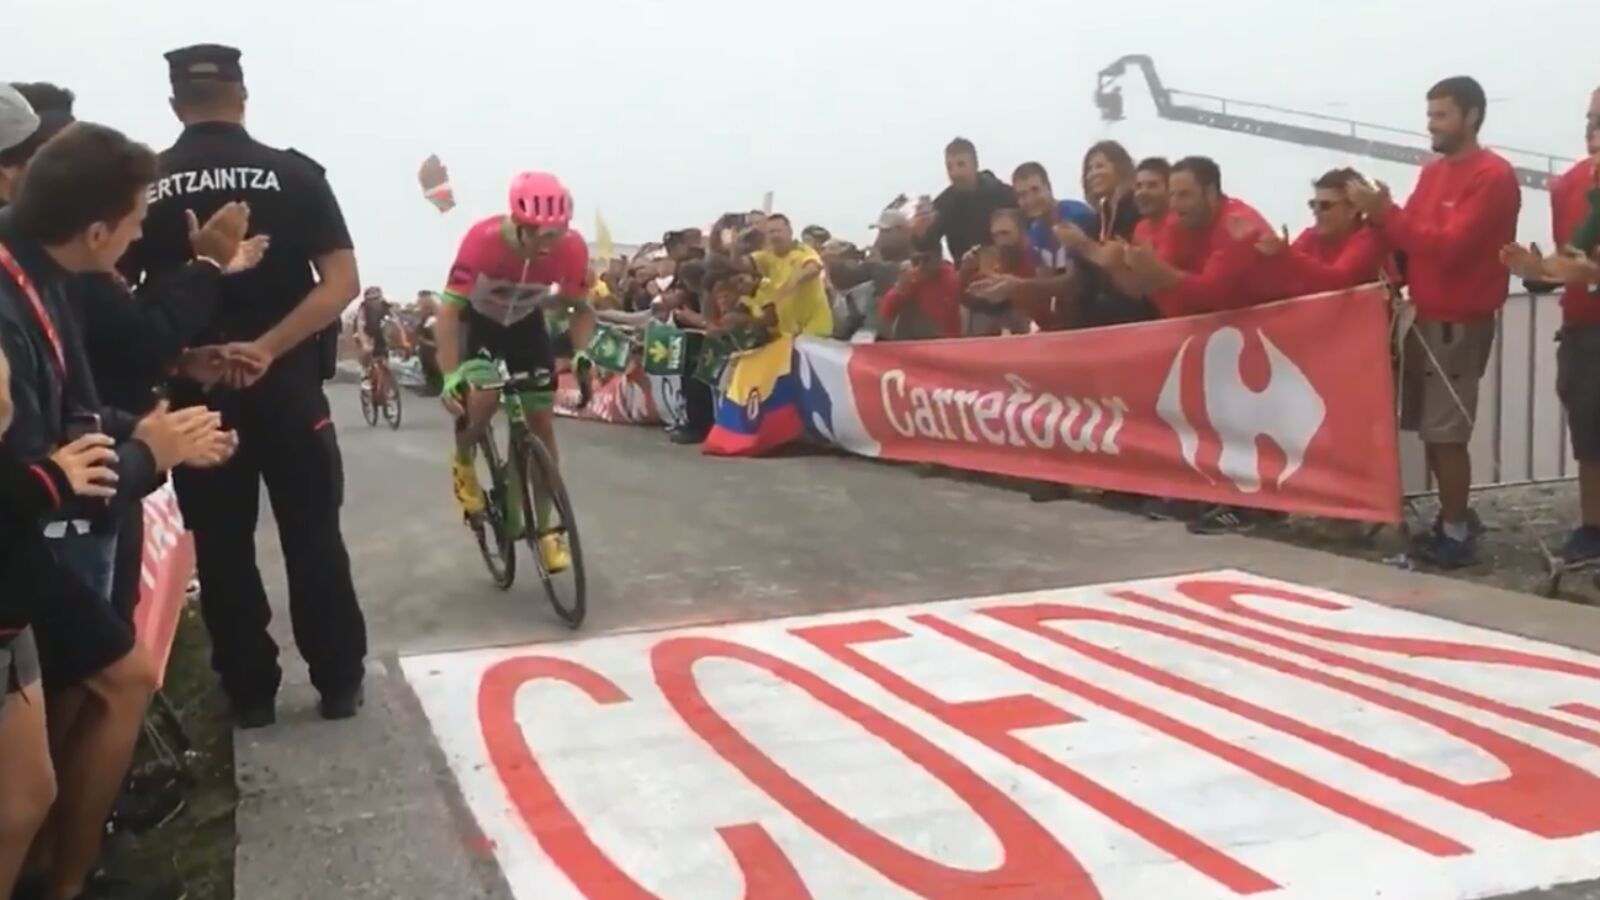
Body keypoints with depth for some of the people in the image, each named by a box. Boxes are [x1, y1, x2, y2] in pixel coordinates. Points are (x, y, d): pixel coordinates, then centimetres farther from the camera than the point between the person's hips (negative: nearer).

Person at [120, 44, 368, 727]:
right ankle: (339, 684, 17)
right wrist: (268, 347, -16)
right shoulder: (293, 173, -1)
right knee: (314, 538, 10)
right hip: (288, 387, 0)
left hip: (195, 394, 1)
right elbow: (342, 283, -12)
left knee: (221, 549, 10)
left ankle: (250, 692, 18)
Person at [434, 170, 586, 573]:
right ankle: (463, 463, 5)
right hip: (479, 320, -2)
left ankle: (545, 529, 12)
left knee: (542, 425, -1)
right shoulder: (482, 240, -37)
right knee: (483, 399, -29)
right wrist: (450, 375, -42)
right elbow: (450, 309, -34)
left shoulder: (572, 247, -29)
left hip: (526, 323, 3)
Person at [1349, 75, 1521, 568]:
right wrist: (1381, 215, -10)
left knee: (1446, 432, -6)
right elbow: (1411, 238, 9)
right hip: (1426, 318, 7)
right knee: (1430, 428, 8)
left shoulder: (1493, 176, -11)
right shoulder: (1433, 172, 15)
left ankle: (1457, 532, 4)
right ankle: (1454, 517, 19)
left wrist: (1386, 213, -23)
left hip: (1461, 323, -7)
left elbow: (1450, 245, -20)